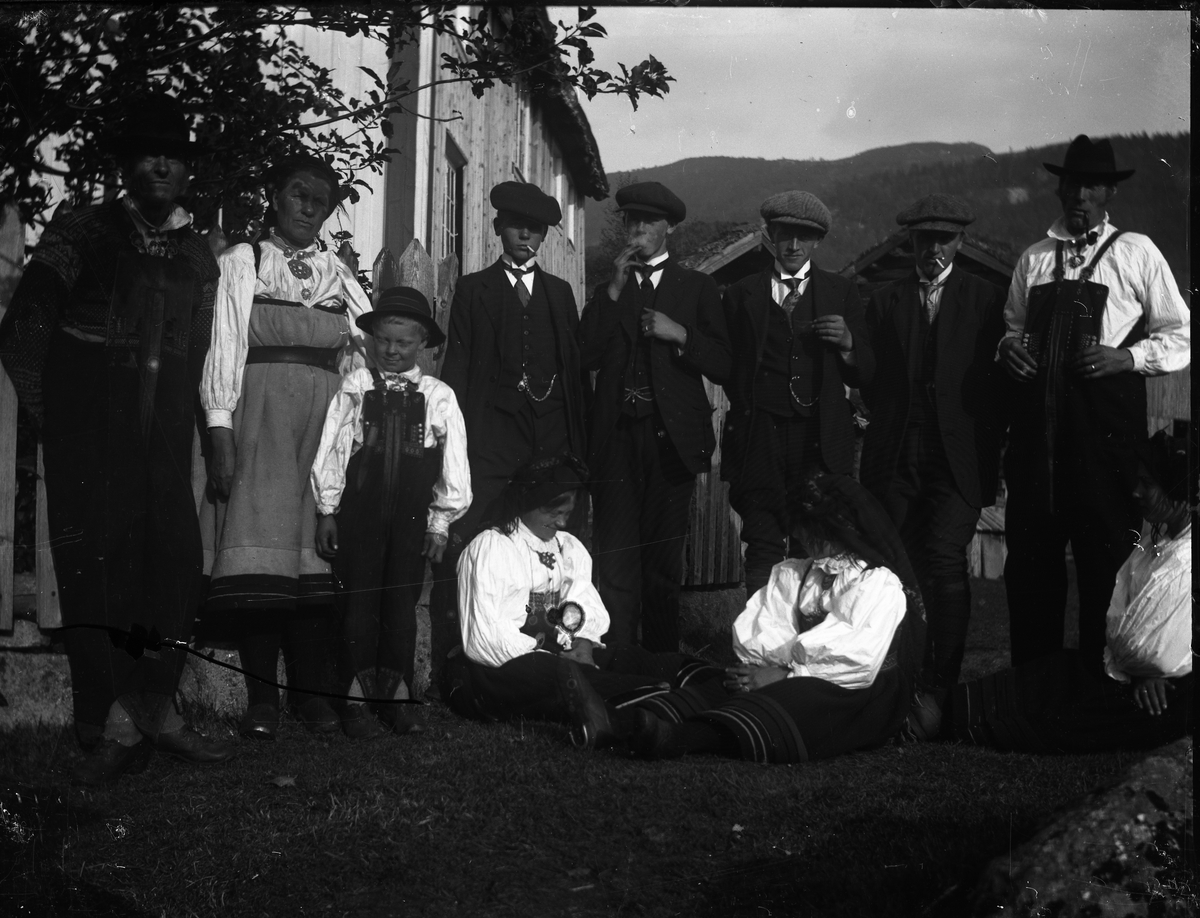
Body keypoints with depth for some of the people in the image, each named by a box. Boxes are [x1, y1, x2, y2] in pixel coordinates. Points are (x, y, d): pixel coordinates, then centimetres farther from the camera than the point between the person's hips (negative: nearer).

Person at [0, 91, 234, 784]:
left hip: (165, 441, 4)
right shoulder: (81, 233, 2)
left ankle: (153, 712, 10)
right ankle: (114, 729, -1)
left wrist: (182, 426, 9)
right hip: (89, 439, -4)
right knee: (95, 567, -6)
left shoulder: (198, 255, 15)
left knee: (174, 564, -1)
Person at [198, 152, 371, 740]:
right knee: (258, 547, -9)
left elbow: (361, 359, 11)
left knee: (315, 549, -2)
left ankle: (310, 691, 4)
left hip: (325, 424, 3)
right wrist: (221, 437, -9)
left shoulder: (339, 275, 16)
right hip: (257, 420, -2)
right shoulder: (241, 263, 8)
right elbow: (223, 349, 1)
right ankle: (261, 697, -4)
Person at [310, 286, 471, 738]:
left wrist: (440, 521, 2)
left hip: (412, 518, 1)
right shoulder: (354, 387, 3)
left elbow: (453, 463, 5)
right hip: (359, 511, -1)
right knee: (359, 604, 1)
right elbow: (331, 450, 2)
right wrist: (326, 510, -1)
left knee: (401, 608, 6)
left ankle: (395, 699, 14)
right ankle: (358, 702, 6)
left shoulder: (439, 396, 4)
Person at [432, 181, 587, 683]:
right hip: (492, 434, -2)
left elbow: (576, 365, 14)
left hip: (553, 431, 2)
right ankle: (453, 661, -9)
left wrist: (579, 443, 5)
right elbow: (457, 364, 7)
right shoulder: (473, 289, 13)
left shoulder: (559, 292, 19)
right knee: (465, 543, -11)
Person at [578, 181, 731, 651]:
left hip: (672, 437, -1)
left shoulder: (697, 288, 10)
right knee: (615, 563, -7)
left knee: (664, 563, 5)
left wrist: (680, 334, -10)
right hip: (616, 437, 1)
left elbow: (722, 365, 5)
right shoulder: (607, 290, 15)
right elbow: (586, 356, -1)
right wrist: (615, 289, -4)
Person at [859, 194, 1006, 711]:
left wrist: (989, 451, 1)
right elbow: (870, 380, 15)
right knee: (906, 569, 3)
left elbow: (998, 381, 5)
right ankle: (913, 683, 13)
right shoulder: (884, 301, 13)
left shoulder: (985, 299, 6)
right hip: (895, 460, 2)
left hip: (957, 458, -2)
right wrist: (888, 421, 6)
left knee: (945, 560, -16)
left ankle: (944, 684, -10)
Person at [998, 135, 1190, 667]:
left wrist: (1125, 356, -11)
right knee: (1029, 554, 6)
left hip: (1106, 420, -4)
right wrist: (1008, 346, 2)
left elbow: (1181, 338, 4)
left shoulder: (1136, 253, 4)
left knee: (1107, 555, -2)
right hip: (1037, 417, 4)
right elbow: (1014, 326, 24)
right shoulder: (1034, 259, 15)